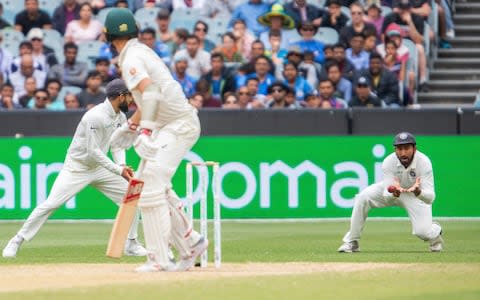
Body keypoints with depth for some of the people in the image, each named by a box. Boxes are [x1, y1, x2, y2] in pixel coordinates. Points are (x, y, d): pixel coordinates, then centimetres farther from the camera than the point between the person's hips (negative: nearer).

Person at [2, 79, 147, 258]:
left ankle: (131, 244, 13)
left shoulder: (120, 117, 2)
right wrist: (118, 170, -28)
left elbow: (117, 144, 10)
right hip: (77, 167, -8)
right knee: (51, 204, -14)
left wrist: (122, 165, -10)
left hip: (100, 169, 8)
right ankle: (17, 242, -3)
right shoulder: (96, 116, -26)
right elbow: (93, 152, -27)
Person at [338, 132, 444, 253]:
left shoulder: (424, 162, -32)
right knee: (362, 197, -24)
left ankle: (435, 232, 18)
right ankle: (352, 242, -12)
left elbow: (430, 197, -37)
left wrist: (418, 192, -60)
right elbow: (387, 196, -29)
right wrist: (395, 193, -54)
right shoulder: (388, 162, -28)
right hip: (394, 188, 1)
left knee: (422, 232, -22)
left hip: (417, 194, -1)